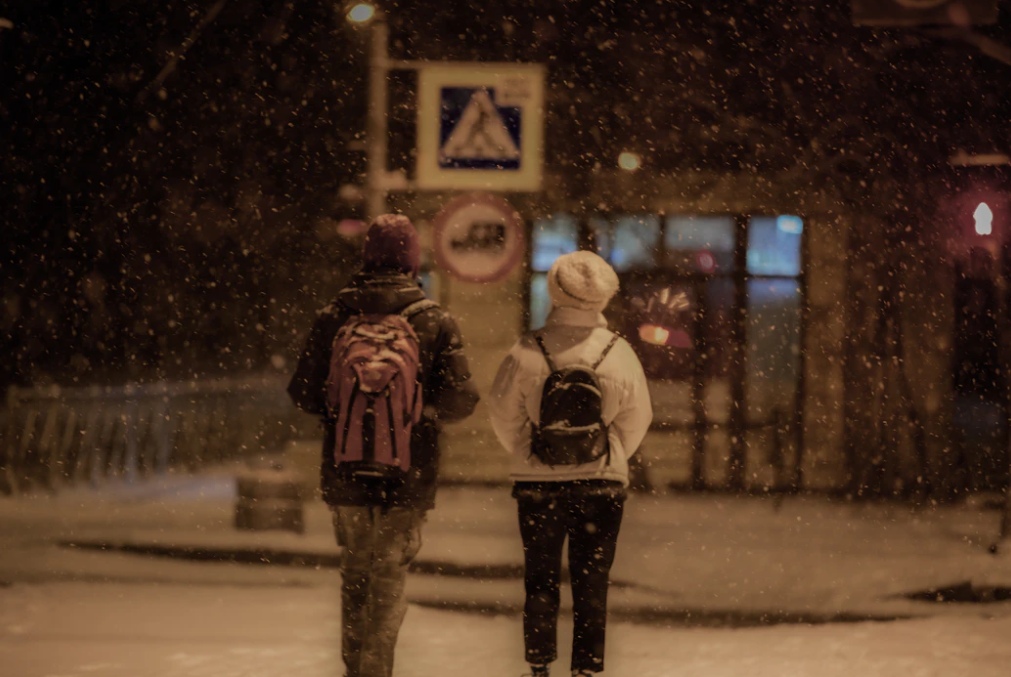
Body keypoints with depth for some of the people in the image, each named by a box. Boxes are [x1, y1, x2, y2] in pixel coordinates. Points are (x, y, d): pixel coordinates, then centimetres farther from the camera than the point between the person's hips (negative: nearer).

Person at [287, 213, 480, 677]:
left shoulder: (334, 318, -4)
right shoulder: (437, 322, -7)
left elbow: (303, 394, -3)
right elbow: (460, 399, -9)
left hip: (345, 470, 2)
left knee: (355, 569, 18)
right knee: (389, 575, 6)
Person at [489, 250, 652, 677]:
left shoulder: (526, 352, -10)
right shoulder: (619, 354, -8)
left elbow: (504, 416, 1)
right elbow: (636, 420, 2)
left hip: (538, 482, 0)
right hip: (603, 484, 0)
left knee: (540, 580, 12)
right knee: (592, 584, 8)